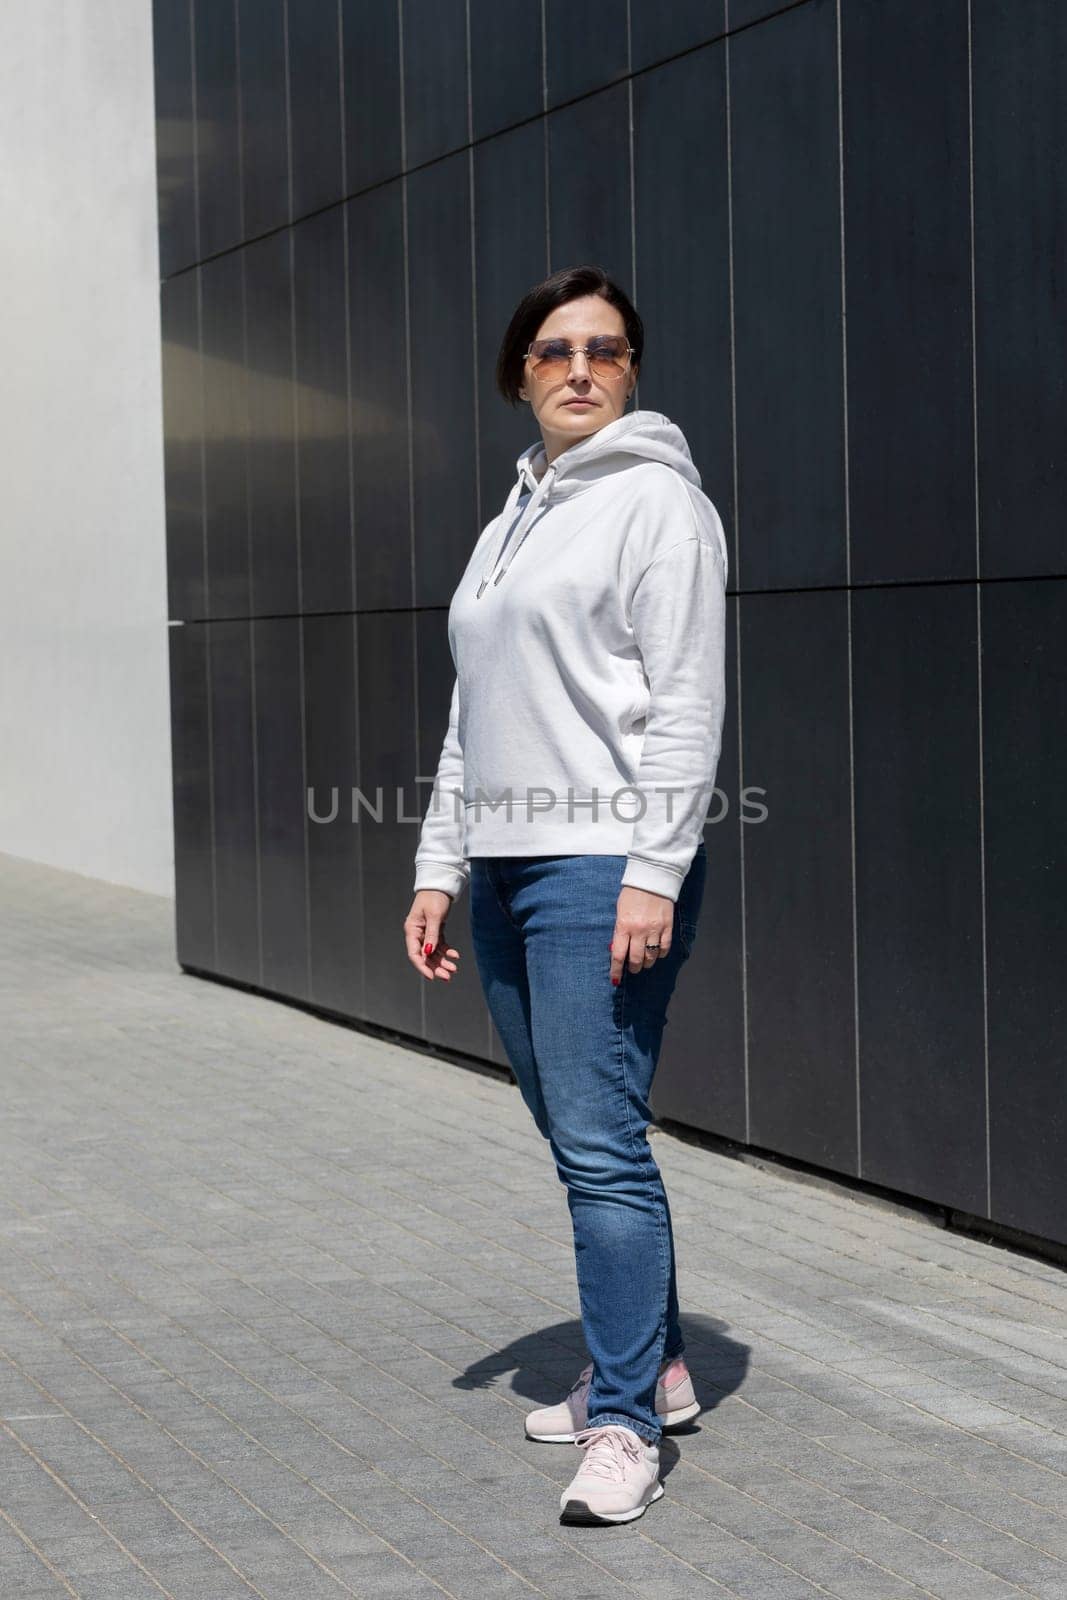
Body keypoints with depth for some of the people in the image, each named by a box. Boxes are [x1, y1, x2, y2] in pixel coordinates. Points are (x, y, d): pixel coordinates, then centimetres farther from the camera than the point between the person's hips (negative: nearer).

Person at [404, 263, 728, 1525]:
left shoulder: (656, 499, -4)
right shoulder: (512, 520, 19)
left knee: (602, 1142, -11)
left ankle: (624, 1423, -6)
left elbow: (686, 704, -12)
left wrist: (653, 874, -19)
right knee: (580, 1139, 12)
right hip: (507, 868, 8)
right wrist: (438, 866, 15)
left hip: (604, 866, -8)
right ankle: (653, 1364, 24)